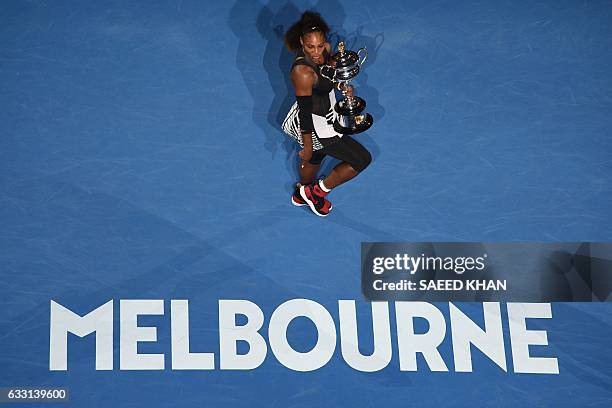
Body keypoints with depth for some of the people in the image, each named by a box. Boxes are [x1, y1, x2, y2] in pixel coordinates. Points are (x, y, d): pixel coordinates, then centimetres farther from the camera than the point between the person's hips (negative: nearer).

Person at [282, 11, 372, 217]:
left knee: (316, 157, 34)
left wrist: (342, 86, -8)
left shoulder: (326, 49, -12)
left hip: (324, 118, 9)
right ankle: (318, 191, 19)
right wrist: (307, 147, -18)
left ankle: (302, 195, 63)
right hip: (314, 127, -9)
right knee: (362, 159, 2)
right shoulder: (303, 72, -36)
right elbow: (305, 112, -27)